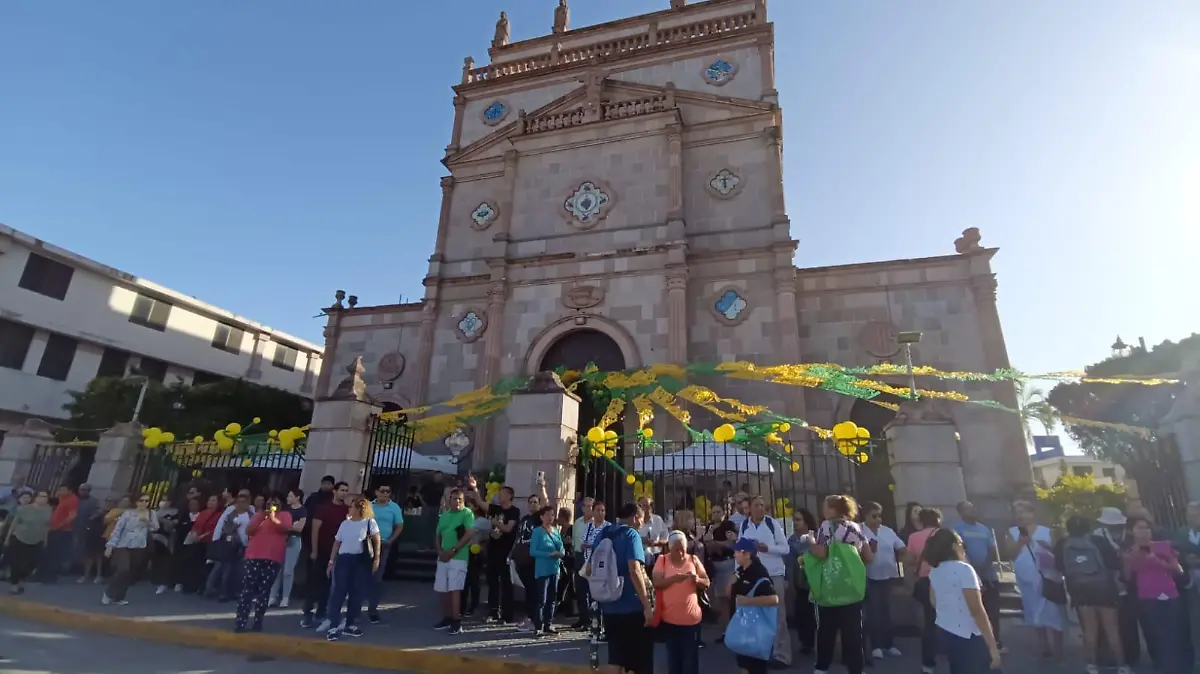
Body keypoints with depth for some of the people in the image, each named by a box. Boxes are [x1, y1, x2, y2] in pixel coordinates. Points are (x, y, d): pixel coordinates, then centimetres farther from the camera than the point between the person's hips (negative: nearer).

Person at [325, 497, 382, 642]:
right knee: (339, 591, -5)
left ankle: (350, 624, 21)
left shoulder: (369, 522, -2)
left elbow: (377, 540, -3)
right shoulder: (345, 523, 8)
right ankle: (334, 626, 1)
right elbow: (337, 543, 11)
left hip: (362, 561, -1)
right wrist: (331, 562, 8)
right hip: (344, 559, 2)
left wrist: (376, 559, -8)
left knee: (358, 593, 6)